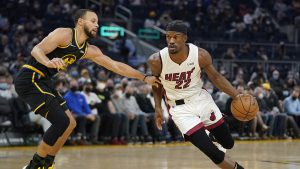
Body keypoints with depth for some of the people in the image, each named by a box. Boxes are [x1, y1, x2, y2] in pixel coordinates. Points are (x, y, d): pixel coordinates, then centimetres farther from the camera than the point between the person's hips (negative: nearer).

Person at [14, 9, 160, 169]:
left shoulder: (89, 50, 12)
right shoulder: (64, 34, -12)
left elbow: (115, 66, 16)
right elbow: (36, 50, -23)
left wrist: (144, 78, 14)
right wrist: (48, 62, -45)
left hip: (43, 82, 10)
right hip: (30, 79, -10)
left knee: (70, 123, 11)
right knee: (61, 121, -17)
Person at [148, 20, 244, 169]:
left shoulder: (200, 55, -18)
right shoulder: (157, 60, -20)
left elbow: (215, 77, -3)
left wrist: (237, 96, -12)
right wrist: (158, 108, -1)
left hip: (201, 99, 2)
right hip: (180, 108, -2)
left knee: (227, 144, 12)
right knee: (213, 153, -13)